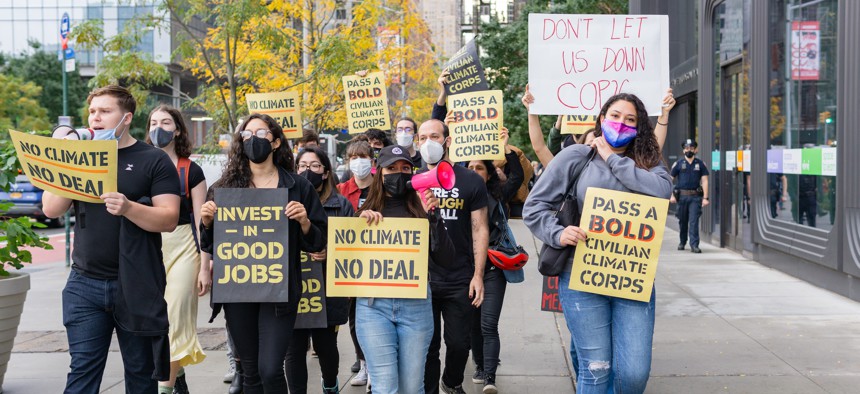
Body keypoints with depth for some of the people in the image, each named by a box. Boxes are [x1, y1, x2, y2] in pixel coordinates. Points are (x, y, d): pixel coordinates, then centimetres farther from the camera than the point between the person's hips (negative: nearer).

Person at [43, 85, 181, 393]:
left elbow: (169, 220, -9)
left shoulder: (154, 160, 0)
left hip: (137, 285, -3)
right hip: (85, 284, 3)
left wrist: (128, 208, -25)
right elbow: (51, 209, 6)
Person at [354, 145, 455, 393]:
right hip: (373, 305, 0)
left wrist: (432, 217, -11)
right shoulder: (367, 212, 8)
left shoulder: (420, 210, 5)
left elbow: (445, 261, -2)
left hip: (416, 305, 0)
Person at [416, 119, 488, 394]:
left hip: (459, 281, -1)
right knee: (427, 344, 6)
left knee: (459, 342, 9)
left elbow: (479, 230, 0)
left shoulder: (471, 181, -1)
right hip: (421, 280, 1)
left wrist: (478, 275, -6)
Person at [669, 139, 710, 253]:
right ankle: (682, 242, 27)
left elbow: (704, 181, 3)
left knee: (694, 221, -9)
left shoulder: (700, 164, 7)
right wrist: (671, 195, -4)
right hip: (682, 196, 1)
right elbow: (670, 180, 6)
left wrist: (705, 198, -5)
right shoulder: (678, 163, 6)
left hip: (695, 197, -1)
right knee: (682, 221, 11)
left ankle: (694, 245, -11)